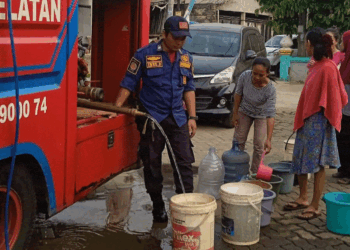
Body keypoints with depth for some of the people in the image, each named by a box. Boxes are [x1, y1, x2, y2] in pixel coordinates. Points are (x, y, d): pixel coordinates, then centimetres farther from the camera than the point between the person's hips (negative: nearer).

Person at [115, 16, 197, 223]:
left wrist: (192, 117, 8)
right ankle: (158, 206, 20)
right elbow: (129, 83, -3)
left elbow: (189, 89, 14)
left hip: (178, 118, 4)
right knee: (152, 165, 5)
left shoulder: (186, 58, 9)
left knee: (184, 162, 0)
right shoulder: (145, 55, -6)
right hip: (152, 118, -3)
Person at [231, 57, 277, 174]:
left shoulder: (270, 89, -36)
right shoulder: (245, 76, -29)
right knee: (238, 141, 9)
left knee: (259, 145, -1)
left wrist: (268, 139, -42)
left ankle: (255, 173, 17)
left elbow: (271, 115, -37)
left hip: (261, 115, -2)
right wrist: (235, 114, -4)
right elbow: (238, 94, -10)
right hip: (245, 112, 3)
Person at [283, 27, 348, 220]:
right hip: (306, 120, 9)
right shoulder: (316, 66, 10)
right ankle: (302, 199, 30)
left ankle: (314, 207, 10)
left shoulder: (327, 68, -17)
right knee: (300, 160, 15)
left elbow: (335, 98, -17)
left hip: (318, 122, -9)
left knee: (317, 164, 0)